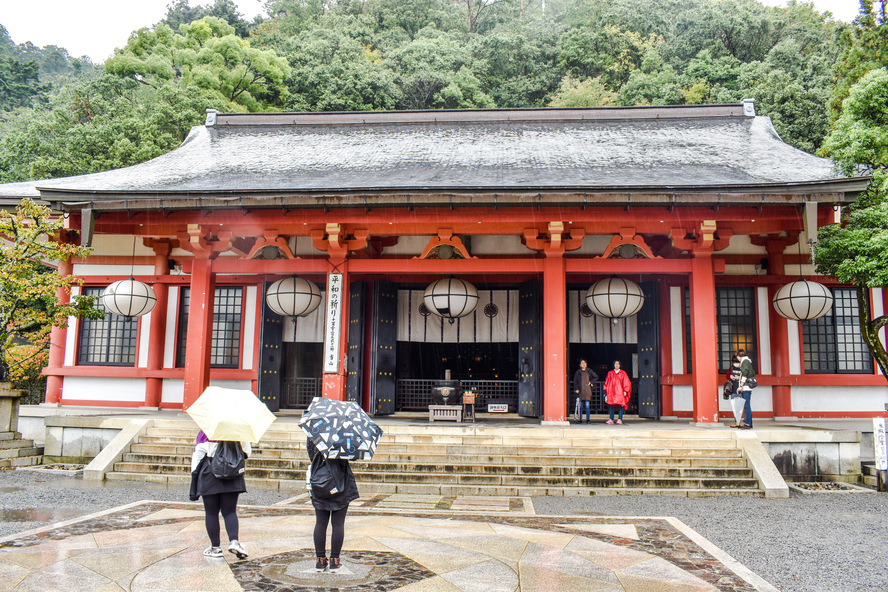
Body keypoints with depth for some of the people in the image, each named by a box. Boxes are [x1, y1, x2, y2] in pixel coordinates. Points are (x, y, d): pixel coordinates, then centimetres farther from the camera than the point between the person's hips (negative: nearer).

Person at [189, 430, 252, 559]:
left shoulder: (205, 432, -5)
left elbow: (198, 454, -6)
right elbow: (247, 451, 3)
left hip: (209, 475, -2)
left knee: (211, 513, 9)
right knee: (230, 512, 8)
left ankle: (215, 547, 12)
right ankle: (234, 541, -12)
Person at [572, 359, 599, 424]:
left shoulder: (589, 371, 8)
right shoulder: (577, 372, 8)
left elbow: (596, 377, 16)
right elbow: (575, 381, 9)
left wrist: (591, 382, 4)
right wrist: (576, 389, -3)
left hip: (588, 391, 0)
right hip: (580, 391, 0)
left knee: (587, 405, -5)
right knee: (580, 406, 0)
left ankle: (588, 419, 0)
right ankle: (580, 419, 7)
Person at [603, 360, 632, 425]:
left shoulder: (623, 373, 8)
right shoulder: (610, 373, 13)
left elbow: (627, 383, 6)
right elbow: (607, 382, 15)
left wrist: (625, 391, -4)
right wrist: (606, 390, 6)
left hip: (620, 392, -1)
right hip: (612, 392, 1)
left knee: (620, 405, -7)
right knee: (612, 405, -5)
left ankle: (620, 419, -6)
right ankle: (611, 420, -8)